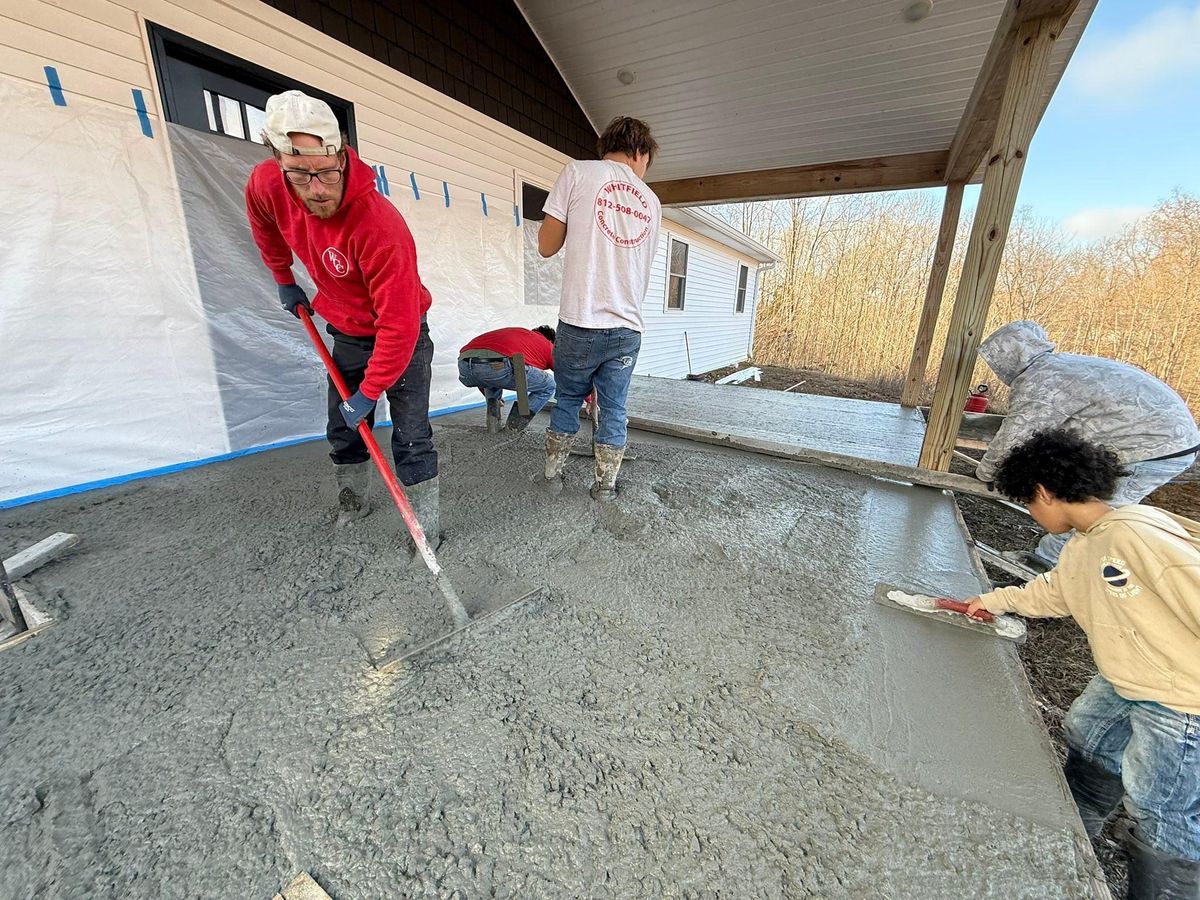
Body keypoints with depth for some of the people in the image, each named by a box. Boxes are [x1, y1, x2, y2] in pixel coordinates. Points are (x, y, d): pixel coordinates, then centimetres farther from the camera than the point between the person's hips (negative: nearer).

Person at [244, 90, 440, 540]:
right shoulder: (266, 184, -12)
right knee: (343, 430, 16)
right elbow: (266, 228, 14)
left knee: (411, 439, -6)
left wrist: (369, 393, -25)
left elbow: (399, 325, -32)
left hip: (402, 338, -6)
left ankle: (426, 527, 8)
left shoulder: (379, 224, -33)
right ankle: (352, 503, 37)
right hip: (347, 335, 7)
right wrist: (284, 281, 21)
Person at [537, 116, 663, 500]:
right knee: (613, 409, 12)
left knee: (567, 400, 15)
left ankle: (553, 474, 25)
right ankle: (605, 485, 20)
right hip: (628, 328, 3)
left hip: (580, 321, -2)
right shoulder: (651, 202, 15)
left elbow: (547, 246, 3)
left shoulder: (578, 172, 3)